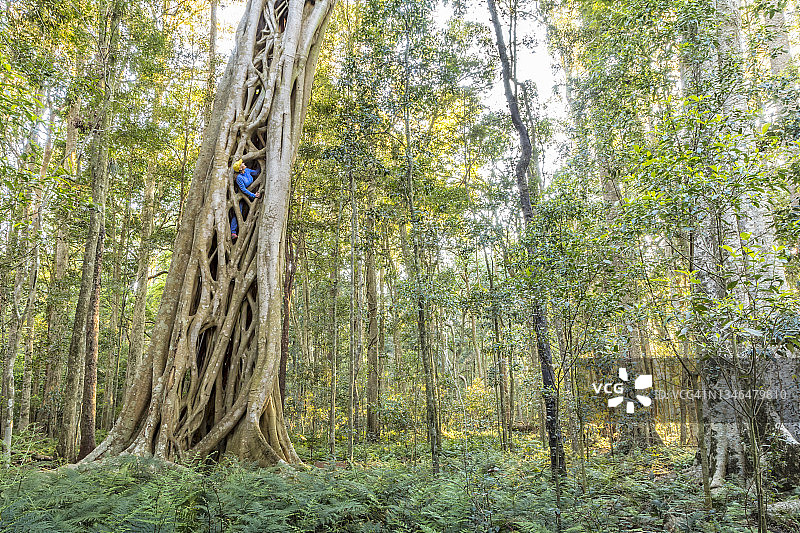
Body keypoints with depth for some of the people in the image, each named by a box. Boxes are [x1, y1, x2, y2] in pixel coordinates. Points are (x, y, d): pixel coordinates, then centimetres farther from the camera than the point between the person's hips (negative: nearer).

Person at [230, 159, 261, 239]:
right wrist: (254, 195, -25)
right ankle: (233, 232, -10)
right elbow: (243, 189, -25)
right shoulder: (239, 177, -25)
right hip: (242, 196, -8)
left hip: (250, 194, 8)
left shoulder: (247, 170, -6)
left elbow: (255, 172, 13)